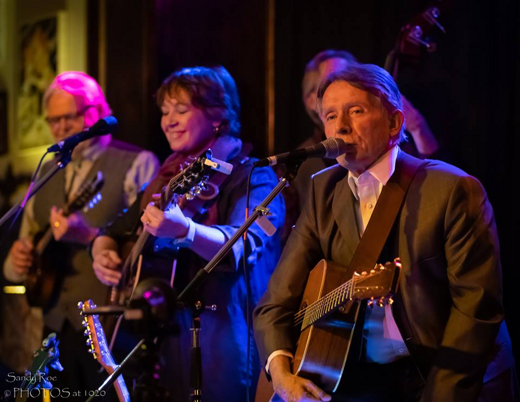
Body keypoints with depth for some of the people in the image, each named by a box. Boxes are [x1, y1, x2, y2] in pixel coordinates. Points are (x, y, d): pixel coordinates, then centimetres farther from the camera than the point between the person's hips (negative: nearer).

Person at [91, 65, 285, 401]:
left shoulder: (253, 177, -8)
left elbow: (240, 247, -26)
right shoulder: (168, 179, 12)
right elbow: (114, 232, 20)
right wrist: (103, 254, -3)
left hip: (225, 344, -6)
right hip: (169, 340, 6)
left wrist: (184, 231, -44)